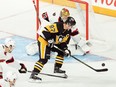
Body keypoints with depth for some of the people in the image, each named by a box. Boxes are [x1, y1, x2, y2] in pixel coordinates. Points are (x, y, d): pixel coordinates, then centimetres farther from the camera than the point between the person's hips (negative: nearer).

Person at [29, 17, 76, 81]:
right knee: (44, 59, -20)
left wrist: (65, 49, -5)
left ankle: (57, 68, 24)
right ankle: (33, 74, -24)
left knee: (61, 51, 14)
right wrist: (49, 39, -28)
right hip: (44, 40, -9)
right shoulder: (57, 26, -24)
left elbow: (64, 42, 11)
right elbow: (44, 31, -26)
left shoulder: (68, 32, 4)